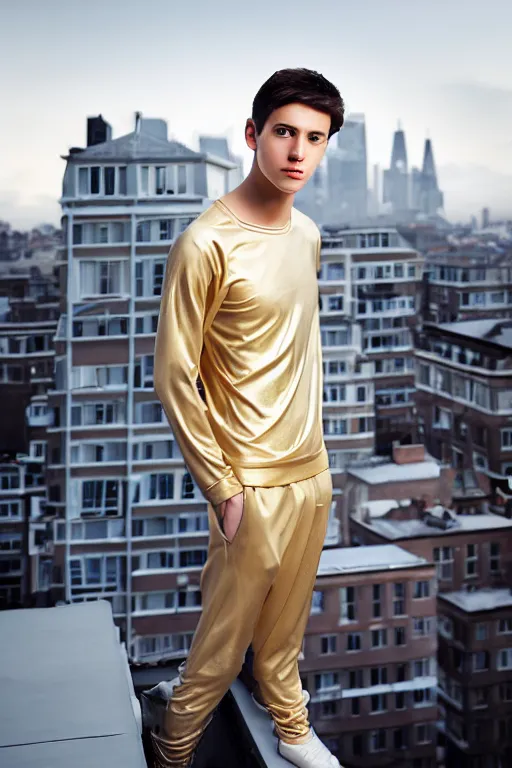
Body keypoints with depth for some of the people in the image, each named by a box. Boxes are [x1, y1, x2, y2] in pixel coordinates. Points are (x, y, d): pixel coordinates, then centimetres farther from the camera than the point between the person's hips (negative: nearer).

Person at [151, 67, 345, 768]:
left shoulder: (308, 234, 5)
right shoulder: (205, 245, -19)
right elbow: (174, 378, -16)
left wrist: (313, 444, 17)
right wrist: (222, 488, -15)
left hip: (311, 471, 7)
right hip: (252, 483, -6)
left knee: (287, 625, 22)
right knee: (224, 641, 8)